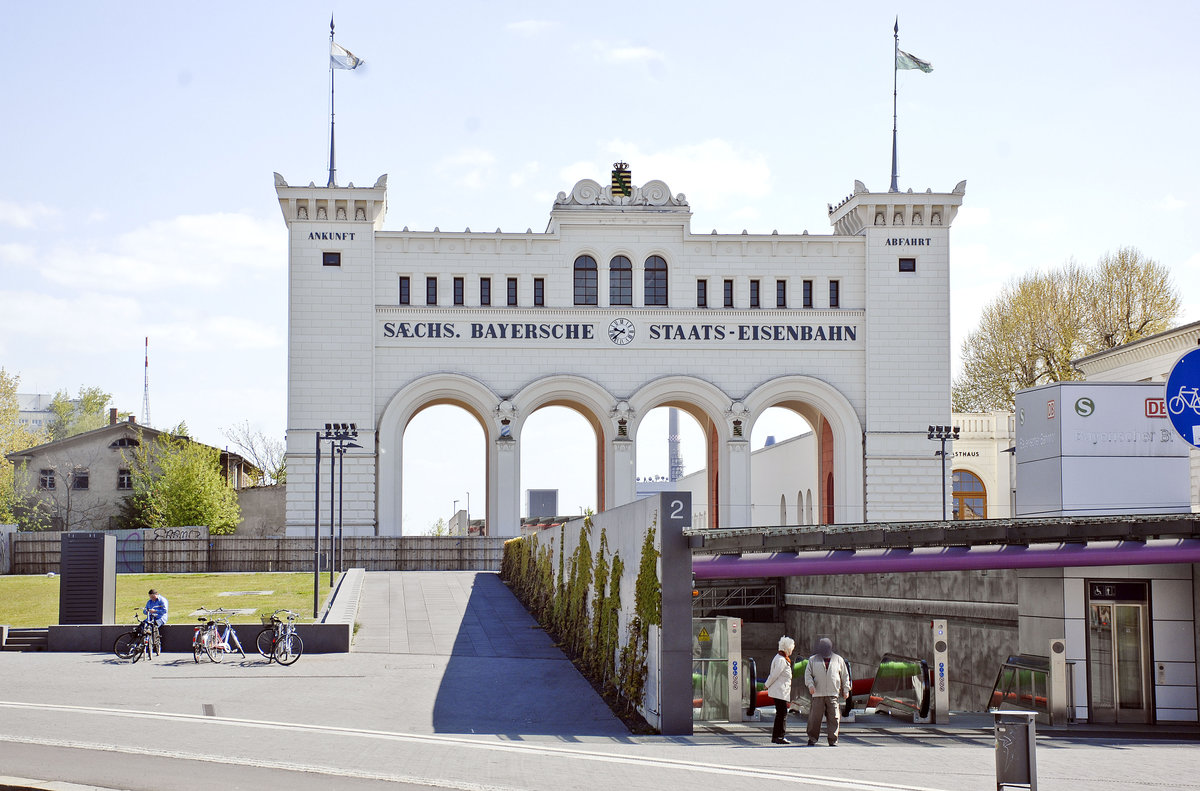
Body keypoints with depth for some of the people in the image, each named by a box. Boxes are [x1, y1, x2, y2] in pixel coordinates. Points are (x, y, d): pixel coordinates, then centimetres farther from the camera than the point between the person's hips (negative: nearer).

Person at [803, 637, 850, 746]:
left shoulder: (838, 660, 14)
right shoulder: (813, 659, 13)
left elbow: (845, 675, 17)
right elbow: (808, 673, 8)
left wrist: (846, 690, 10)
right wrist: (810, 685, -9)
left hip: (833, 694, 0)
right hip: (818, 694, 0)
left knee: (833, 719, -4)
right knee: (815, 718, -2)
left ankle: (833, 741, 2)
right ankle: (812, 739, 9)